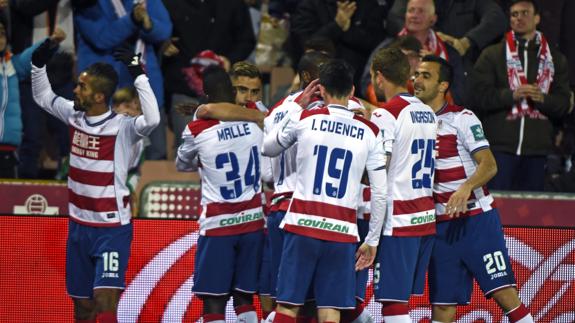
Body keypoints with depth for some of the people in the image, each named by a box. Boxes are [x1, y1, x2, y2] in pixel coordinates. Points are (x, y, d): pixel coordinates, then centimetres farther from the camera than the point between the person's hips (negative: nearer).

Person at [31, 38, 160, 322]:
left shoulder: (121, 127, -16)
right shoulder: (75, 116, 3)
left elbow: (152, 120, -37)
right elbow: (43, 97, 19)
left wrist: (138, 76, -36)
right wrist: (39, 63, 4)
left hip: (112, 229, -7)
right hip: (79, 225, 7)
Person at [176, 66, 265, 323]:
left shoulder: (197, 130, -11)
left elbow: (182, 165, 10)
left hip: (218, 225, -4)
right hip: (253, 221, 4)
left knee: (214, 302, 0)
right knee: (244, 298, 11)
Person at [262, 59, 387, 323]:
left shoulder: (303, 119, 2)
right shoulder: (369, 132, 5)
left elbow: (267, 148, 21)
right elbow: (380, 193, 3)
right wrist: (372, 241, 12)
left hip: (303, 224, -1)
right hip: (342, 231, 1)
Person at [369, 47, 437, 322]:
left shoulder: (385, 115, -11)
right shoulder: (428, 113, 14)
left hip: (398, 220, -8)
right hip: (426, 216, 8)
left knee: (393, 300, -8)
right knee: (402, 297, 14)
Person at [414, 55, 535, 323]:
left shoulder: (462, 118, -6)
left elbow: (489, 165, -15)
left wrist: (466, 188, -33)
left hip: (477, 219, -5)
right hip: (441, 226, 5)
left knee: (504, 293, -11)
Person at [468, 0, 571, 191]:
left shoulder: (555, 59, 15)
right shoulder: (492, 55, 8)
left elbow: (563, 104, 9)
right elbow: (478, 95, -3)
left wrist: (542, 98, -12)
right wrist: (512, 95, -16)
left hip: (537, 148, 3)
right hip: (500, 146, -2)